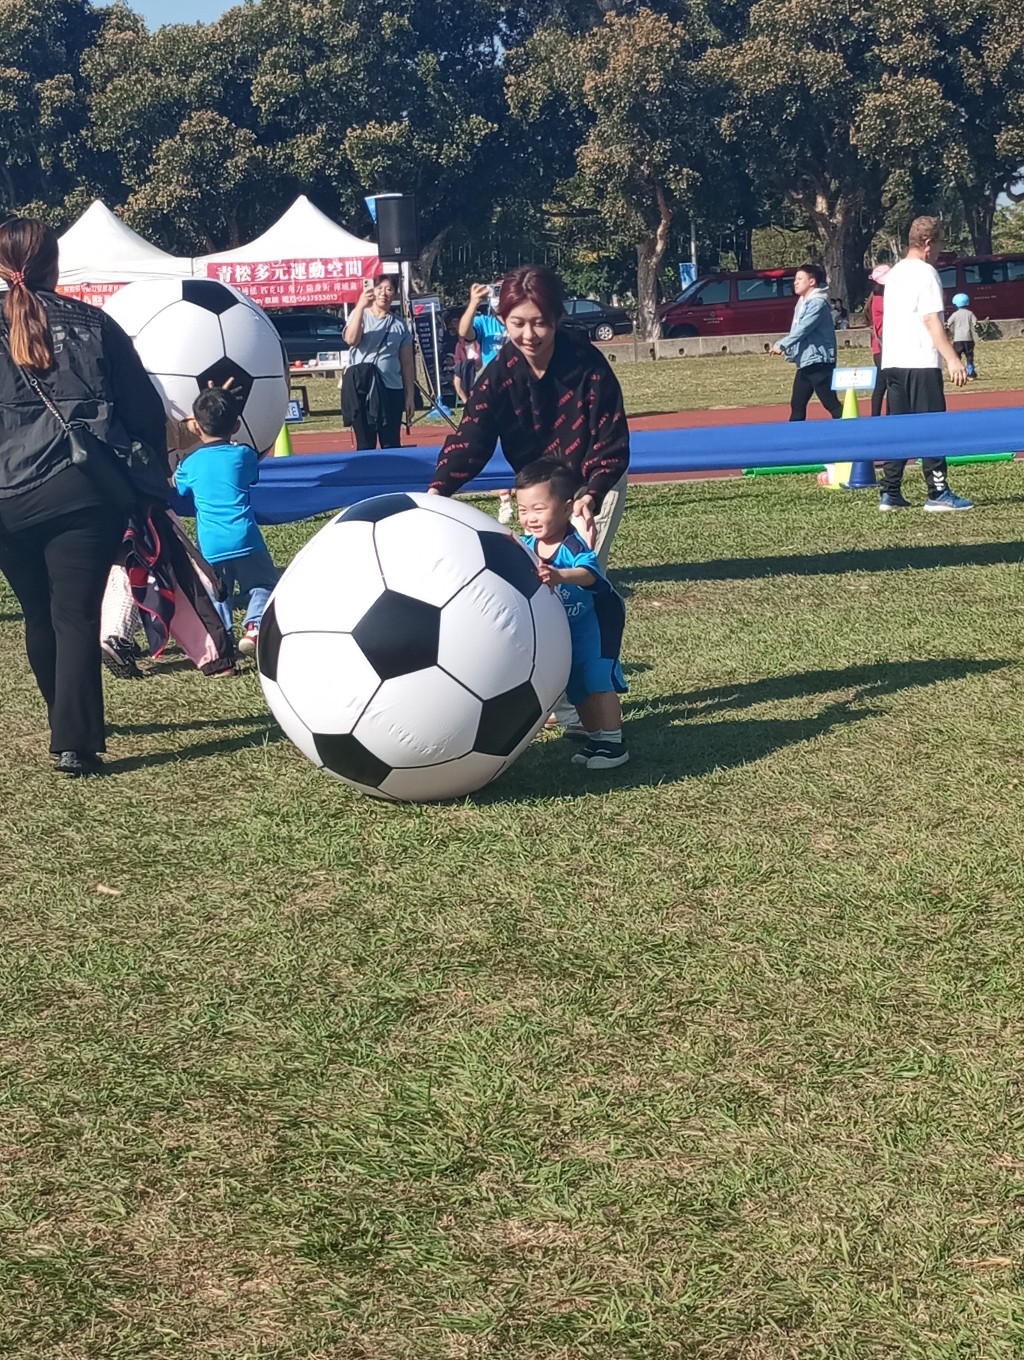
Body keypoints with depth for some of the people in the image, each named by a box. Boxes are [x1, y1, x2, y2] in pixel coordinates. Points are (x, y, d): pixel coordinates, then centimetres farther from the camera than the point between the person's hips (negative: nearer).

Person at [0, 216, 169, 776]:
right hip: (87, 493, -1)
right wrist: (152, 482, 14)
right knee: (76, 617, 0)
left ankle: (73, 724, 34)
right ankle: (74, 744, -7)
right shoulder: (93, 324, 7)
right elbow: (144, 408, 8)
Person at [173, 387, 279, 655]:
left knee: (216, 595, 12)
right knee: (265, 584, 11)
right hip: (245, 540, -1)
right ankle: (255, 626, -12)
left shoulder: (189, 465, 8)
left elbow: (176, 485, 28)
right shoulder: (245, 455, 6)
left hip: (210, 547, 1)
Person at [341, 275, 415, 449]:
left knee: (391, 446, 3)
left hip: (391, 390, 2)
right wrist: (360, 306, -24)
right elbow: (351, 340, -16)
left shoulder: (399, 324, 10)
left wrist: (410, 396, 4)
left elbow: (407, 363, 9)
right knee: (365, 445, 1)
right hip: (361, 389, -1)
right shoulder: (361, 315, 5)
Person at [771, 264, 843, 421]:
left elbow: (803, 330, -22)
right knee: (797, 405, 10)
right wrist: (790, 350, 8)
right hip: (804, 362, 10)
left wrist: (782, 345, -19)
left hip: (818, 361, -10)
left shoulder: (817, 303, -14)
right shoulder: (802, 302, 16)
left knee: (831, 403, -10)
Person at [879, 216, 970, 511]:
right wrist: (953, 359, -17)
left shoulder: (894, 273, 17)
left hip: (892, 362, 8)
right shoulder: (925, 273, -9)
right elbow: (932, 321, -15)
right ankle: (938, 493, -4)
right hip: (921, 363, -8)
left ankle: (890, 493, 8)